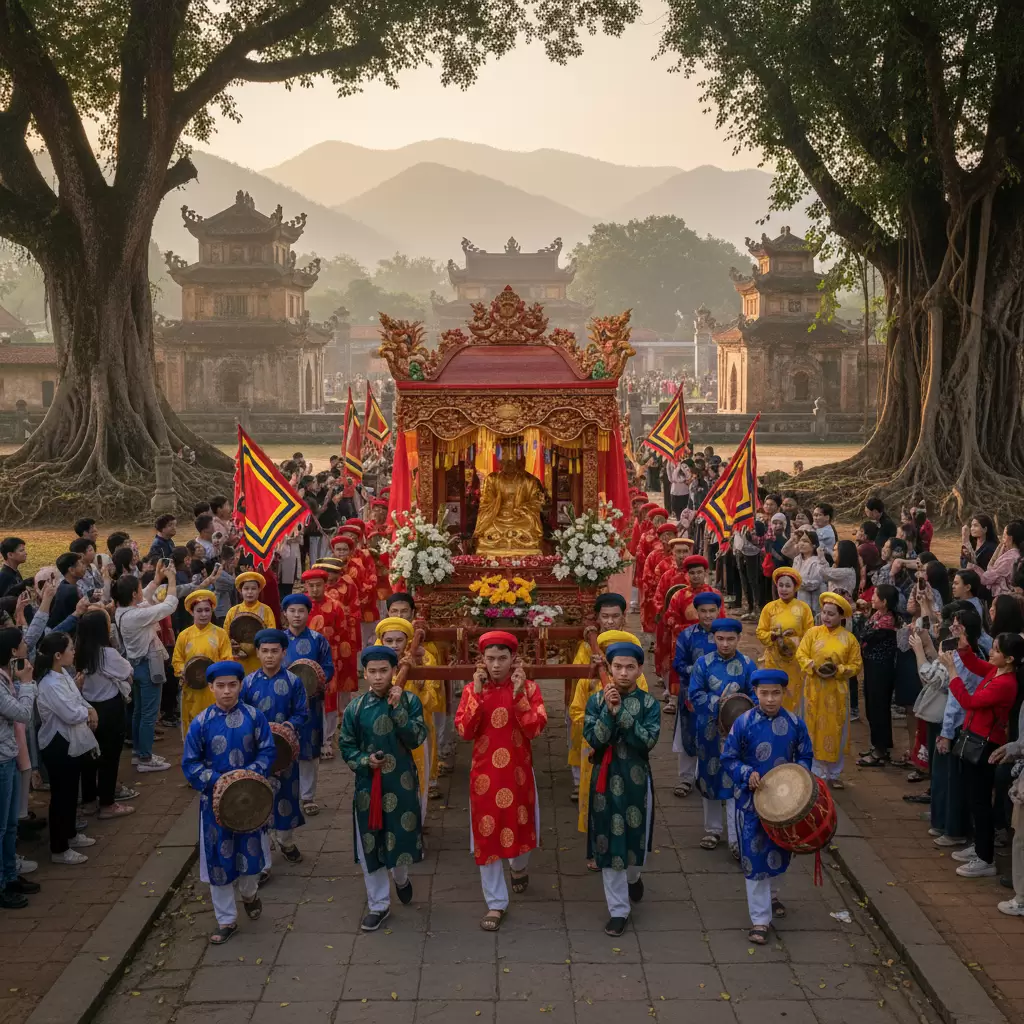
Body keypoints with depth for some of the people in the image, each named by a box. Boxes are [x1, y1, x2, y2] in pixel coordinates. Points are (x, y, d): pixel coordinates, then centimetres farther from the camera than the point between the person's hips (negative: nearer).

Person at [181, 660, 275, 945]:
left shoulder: (254, 717, -7)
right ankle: (226, 920, 22)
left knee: (249, 853, 8)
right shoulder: (201, 722, -7)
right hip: (214, 800, 0)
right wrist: (215, 781, -17)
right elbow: (190, 763, -3)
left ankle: (249, 893, 42)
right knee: (218, 859, 7)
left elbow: (267, 751, -3)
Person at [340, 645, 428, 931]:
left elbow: (417, 739, -14)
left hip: (401, 784, -1)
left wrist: (397, 708, -21)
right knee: (369, 845, 6)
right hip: (368, 784, 1)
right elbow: (346, 745, 4)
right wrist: (364, 761, -15)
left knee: (402, 838, 7)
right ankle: (378, 905, 22)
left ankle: (401, 878, 43)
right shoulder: (355, 708, -3)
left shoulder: (409, 700, -5)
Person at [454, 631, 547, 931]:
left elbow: (536, 728, -16)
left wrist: (518, 694, -22)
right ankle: (496, 903, 14)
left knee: (519, 826, 16)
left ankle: (519, 867, 51)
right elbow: (464, 731, -13)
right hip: (484, 774, 0)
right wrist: (478, 693, -18)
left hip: (517, 772, 0)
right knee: (486, 835, 3)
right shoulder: (472, 690, -2)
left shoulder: (528, 687, -5)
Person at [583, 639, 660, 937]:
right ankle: (618, 910, 13)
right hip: (606, 779, 0)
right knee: (608, 843, 3)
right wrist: (609, 711, -24)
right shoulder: (597, 700, -3)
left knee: (635, 838, 12)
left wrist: (621, 712, -23)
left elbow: (648, 741, -18)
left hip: (635, 779, 0)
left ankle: (633, 877, 47)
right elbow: (593, 739, -13)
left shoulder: (649, 703, -5)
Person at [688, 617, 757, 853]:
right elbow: (694, 694, -5)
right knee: (710, 778, 12)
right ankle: (712, 829, 27)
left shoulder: (747, 665, -3)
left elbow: (754, 697, -1)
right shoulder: (703, 663, -2)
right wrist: (718, 702, -18)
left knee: (735, 781, -4)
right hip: (710, 730, 1)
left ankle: (736, 838, 1)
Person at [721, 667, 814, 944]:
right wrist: (747, 774, -21)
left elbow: (805, 756, 6)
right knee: (754, 856, 0)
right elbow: (728, 759, -4)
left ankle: (766, 892, 47)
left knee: (778, 852, 17)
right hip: (752, 800, -2)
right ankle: (760, 919, 9)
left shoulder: (795, 723, -5)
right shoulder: (744, 723, -11)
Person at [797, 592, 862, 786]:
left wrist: (838, 670, -15)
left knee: (836, 731, 6)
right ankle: (817, 773, 14)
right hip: (814, 690, 0)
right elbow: (801, 655, -1)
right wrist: (814, 667, -18)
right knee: (814, 729, 4)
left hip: (837, 692, 0)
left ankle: (833, 774, 17)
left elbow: (856, 665, 1)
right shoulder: (813, 632, 1)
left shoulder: (849, 638, -1)